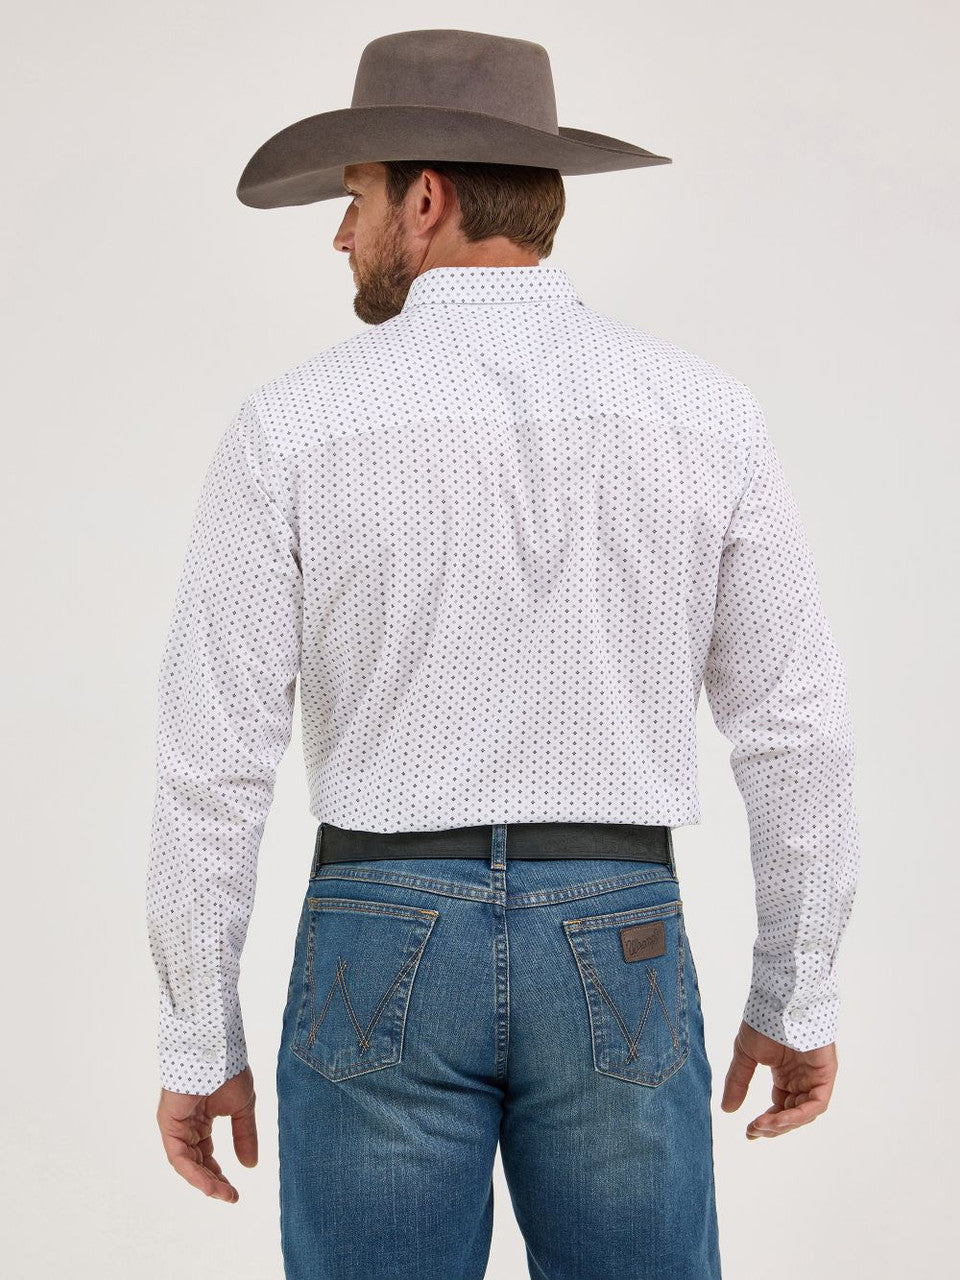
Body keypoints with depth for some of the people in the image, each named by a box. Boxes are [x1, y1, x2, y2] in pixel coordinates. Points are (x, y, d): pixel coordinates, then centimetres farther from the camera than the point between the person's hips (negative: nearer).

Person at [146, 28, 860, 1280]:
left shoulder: (295, 424, -7)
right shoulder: (707, 411, -2)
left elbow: (213, 762, -7)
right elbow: (796, 727, 0)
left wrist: (197, 1045, 3)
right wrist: (800, 997, 12)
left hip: (384, 953, -1)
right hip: (614, 957, 2)